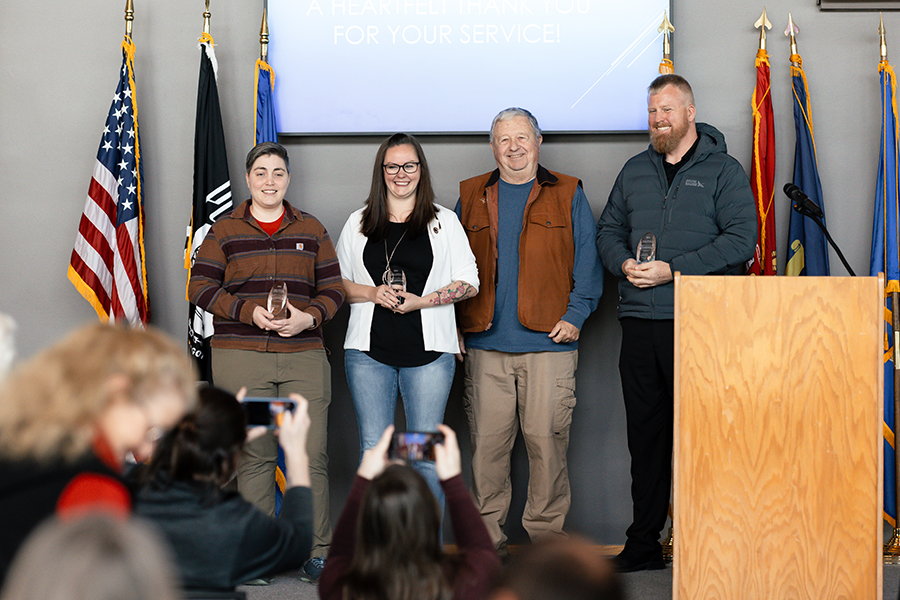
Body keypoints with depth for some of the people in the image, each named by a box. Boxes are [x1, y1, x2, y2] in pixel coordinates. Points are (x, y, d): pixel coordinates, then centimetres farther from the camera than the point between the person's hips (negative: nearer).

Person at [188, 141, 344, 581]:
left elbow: (332, 289, 11)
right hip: (240, 356, -1)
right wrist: (250, 313, -11)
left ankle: (317, 550, 7)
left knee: (311, 454, -4)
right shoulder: (224, 231, 8)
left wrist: (308, 317, -9)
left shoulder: (312, 230, 13)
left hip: (303, 354, 1)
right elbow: (201, 288, 2)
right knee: (253, 455, 1)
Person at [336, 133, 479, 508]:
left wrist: (422, 301, -10)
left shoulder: (444, 222, 8)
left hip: (429, 350, -1)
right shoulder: (359, 223, 13)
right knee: (373, 450, 2)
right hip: (369, 350, 2)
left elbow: (469, 282, 5)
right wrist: (373, 294, -7)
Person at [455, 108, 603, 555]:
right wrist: (451, 326, 8)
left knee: (546, 438, -3)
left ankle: (546, 531, 9)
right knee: (486, 440, 2)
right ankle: (487, 534, 11)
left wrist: (575, 315, -5)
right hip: (485, 343, 2)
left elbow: (587, 262, 7)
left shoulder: (567, 196, 10)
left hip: (549, 341, -2)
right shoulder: (472, 198, 15)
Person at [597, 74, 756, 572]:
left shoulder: (723, 171, 2)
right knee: (645, 432, 8)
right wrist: (623, 263, -2)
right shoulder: (634, 171, 18)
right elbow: (608, 229, 21)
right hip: (639, 321, 5)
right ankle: (643, 544, 15)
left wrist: (674, 269, -14)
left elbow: (741, 238, -8)